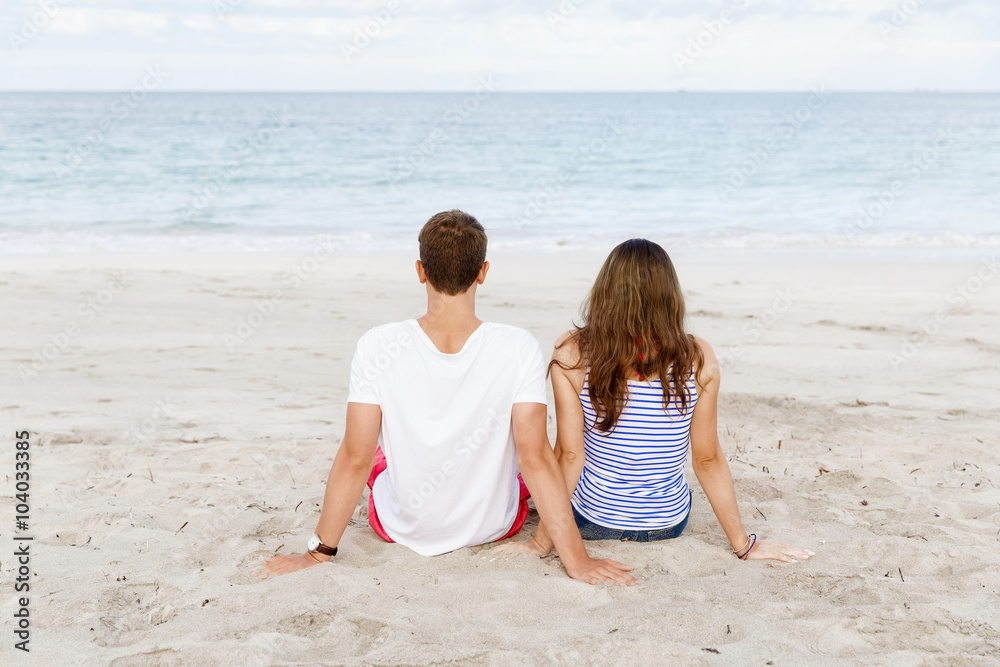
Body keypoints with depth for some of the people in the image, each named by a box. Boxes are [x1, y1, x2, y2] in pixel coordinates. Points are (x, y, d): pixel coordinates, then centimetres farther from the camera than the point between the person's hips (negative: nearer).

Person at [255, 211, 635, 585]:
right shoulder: (519, 350, -24)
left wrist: (319, 553, -8)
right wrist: (577, 561, -16)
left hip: (401, 528, 0)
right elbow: (535, 459, -24)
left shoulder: (377, 348, -24)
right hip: (496, 525, 0)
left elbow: (356, 460, -19)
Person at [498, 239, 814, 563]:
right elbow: (707, 459, -11)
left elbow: (569, 455, -17)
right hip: (669, 525, 1)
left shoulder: (571, 354, -19)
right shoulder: (699, 360, -16)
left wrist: (541, 541, -7)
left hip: (592, 522, -1)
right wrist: (744, 544, 1)